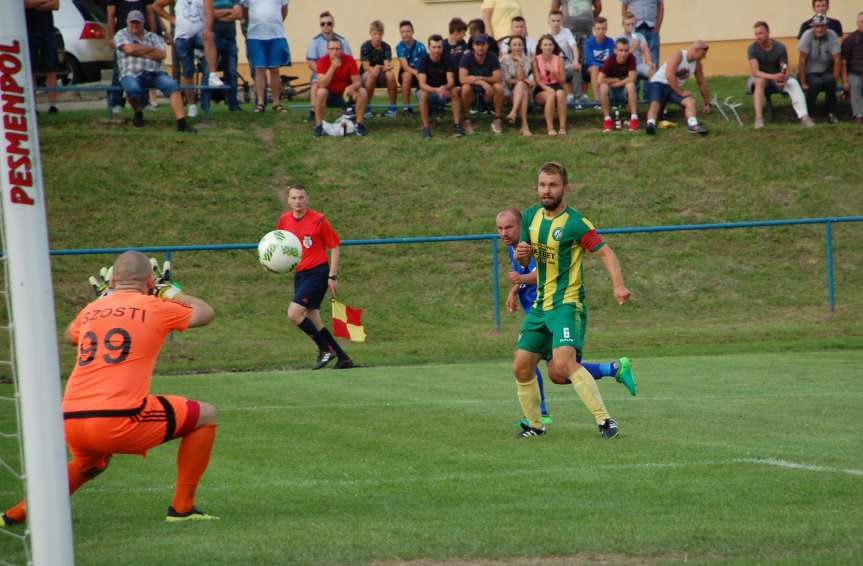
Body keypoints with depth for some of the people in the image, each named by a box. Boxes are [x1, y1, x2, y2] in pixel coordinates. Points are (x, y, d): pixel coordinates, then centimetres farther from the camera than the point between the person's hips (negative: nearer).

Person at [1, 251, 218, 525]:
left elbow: (69, 335, 43)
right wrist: (169, 291, 35)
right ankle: (182, 507, 11)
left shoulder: (91, 310, 18)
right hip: (119, 421, -6)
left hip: (70, 424, 6)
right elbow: (206, 313, 23)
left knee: (89, 463, 39)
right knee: (206, 415, 12)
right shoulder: (155, 307, 5)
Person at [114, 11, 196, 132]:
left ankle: (182, 123, -34)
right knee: (133, 89, -38)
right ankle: (138, 115, -3)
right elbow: (130, 49, -9)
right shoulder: (122, 35, 11)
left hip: (154, 73, 3)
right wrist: (151, 49, 2)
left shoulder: (153, 37, 18)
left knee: (173, 85, -25)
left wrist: (140, 52, -3)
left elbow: (161, 55, 2)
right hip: (132, 74, -3)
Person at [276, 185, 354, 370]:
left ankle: (325, 349, -5)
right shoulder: (284, 220, 5)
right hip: (300, 274, 7)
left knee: (294, 313, -18)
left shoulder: (319, 220, -10)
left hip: (318, 273, -7)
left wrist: (332, 276, -10)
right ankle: (343, 357, 14)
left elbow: (334, 247, -4)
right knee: (313, 322, 5)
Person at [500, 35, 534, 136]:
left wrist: (520, 63, -23)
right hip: (509, 91, -1)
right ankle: (525, 125, -50)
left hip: (523, 90, 1)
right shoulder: (505, 60, -2)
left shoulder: (526, 59, 2)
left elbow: (521, 78, -10)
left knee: (521, 84, -36)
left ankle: (514, 112, -51)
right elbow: (507, 80, -5)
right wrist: (525, 80, -14)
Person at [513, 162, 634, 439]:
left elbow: (605, 253, -17)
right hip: (539, 306, 7)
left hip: (567, 304, -7)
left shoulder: (575, 223, -13)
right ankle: (534, 425, 25)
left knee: (563, 365, -26)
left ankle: (605, 421, -23)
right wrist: (521, 255, -5)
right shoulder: (531, 216, 9)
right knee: (521, 367, 6)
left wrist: (618, 285, -33)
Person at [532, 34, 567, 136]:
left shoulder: (559, 59, 2)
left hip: (556, 86, 1)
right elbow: (537, 80, -8)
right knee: (551, 95, -35)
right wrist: (548, 89, -25)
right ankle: (550, 128, -35)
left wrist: (553, 72, -15)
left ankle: (562, 127, -36)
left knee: (560, 93, -34)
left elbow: (562, 81, 2)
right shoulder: (536, 60, -3)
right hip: (541, 90, -1)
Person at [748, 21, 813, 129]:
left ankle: (803, 116, -39)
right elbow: (755, 72, -26)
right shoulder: (752, 48, -15)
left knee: (793, 83, -27)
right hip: (760, 77, -2)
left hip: (777, 79, 2)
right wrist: (773, 77, -42)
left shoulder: (780, 47, -10)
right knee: (760, 81, -38)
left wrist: (783, 77, -39)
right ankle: (758, 118, -45)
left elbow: (786, 71, -13)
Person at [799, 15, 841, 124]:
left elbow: (837, 60, -11)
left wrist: (835, 81, -16)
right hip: (810, 73, -2)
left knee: (830, 80, -30)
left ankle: (831, 114, -16)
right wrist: (803, 83, -16)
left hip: (826, 71, 2)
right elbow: (802, 60, -14)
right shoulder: (807, 35, -15)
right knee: (817, 82, -32)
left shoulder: (832, 36, -11)